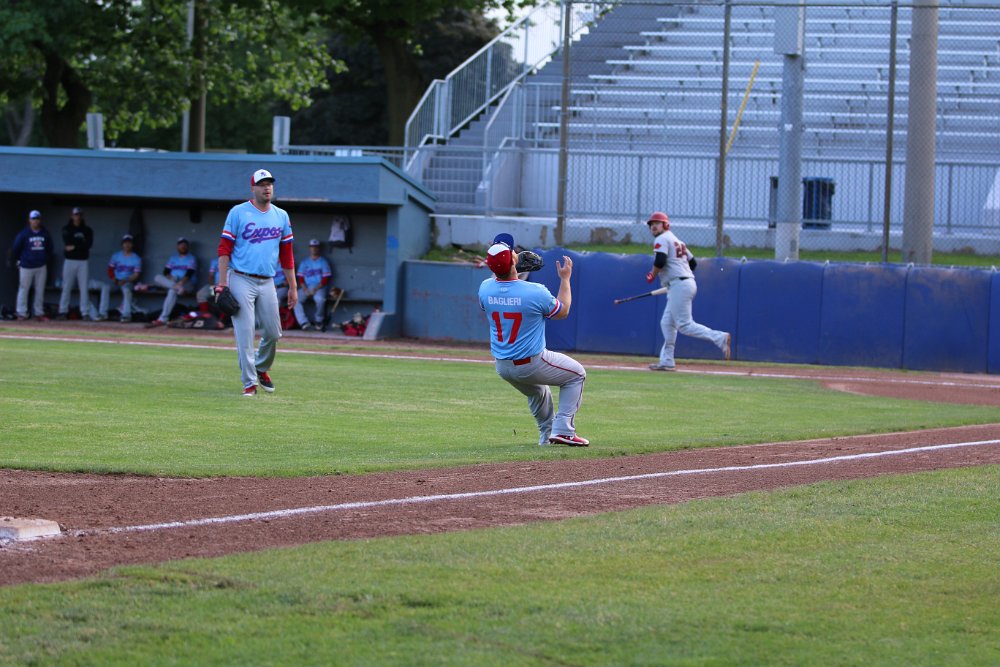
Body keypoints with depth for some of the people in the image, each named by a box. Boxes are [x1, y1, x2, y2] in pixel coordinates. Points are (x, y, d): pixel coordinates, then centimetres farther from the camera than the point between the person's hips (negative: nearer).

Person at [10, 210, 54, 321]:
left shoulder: (45, 233, 3)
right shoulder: (24, 233, -9)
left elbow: (49, 248, 15)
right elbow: (15, 248, -3)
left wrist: (46, 259, 15)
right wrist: (17, 260, 2)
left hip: (41, 266, 4)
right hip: (26, 266, -4)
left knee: (40, 290, 8)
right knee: (23, 289, 0)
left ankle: (39, 313, 15)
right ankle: (22, 313, 4)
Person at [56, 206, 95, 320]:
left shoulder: (87, 230, 8)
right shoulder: (67, 229, 6)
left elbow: (88, 244, -7)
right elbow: (67, 243, -10)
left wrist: (74, 246, -11)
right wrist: (81, 243, -10)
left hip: (83, 261, 1)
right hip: (70, 260, -1)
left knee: (84, 288, -3)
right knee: (66, 287, -1)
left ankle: (85, 313, -3)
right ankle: (63, 312, 2)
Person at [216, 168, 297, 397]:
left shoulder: (281, 216, 11)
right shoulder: (238, 213, -2)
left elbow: (286, 254, 14)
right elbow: (224, 248, -4)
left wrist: (292, 287, 12)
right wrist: (222, 282, -12)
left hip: (267, 282, 4)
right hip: (241, 281, -4)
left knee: (273, 332, 4)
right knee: (244, 332, -7)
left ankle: (262, 369, 31)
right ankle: (249, 382, -4)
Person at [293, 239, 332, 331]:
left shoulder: (323, 262, 7)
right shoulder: (304, 262, 17)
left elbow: (325, 279, -1)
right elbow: (300, 279, 11)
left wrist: (315, 289, -13)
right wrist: (305, 290, -8)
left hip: (319, 288, -3)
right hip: (305, 288, 3)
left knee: (320, 299, -36)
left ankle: (318, 321, -14)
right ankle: (304, 323, -35)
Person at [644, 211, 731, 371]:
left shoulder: (662, 239, -4)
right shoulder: (677, 241, 24)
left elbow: (660, 261, -19)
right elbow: (692, 262, 25)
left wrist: (652, 275, -3)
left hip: (679, 285, -10)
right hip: (688, 283, 10)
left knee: (684, 325, -14)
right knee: (667, 323, 13)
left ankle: (719, 338, -23)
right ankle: (667, 361, 11)